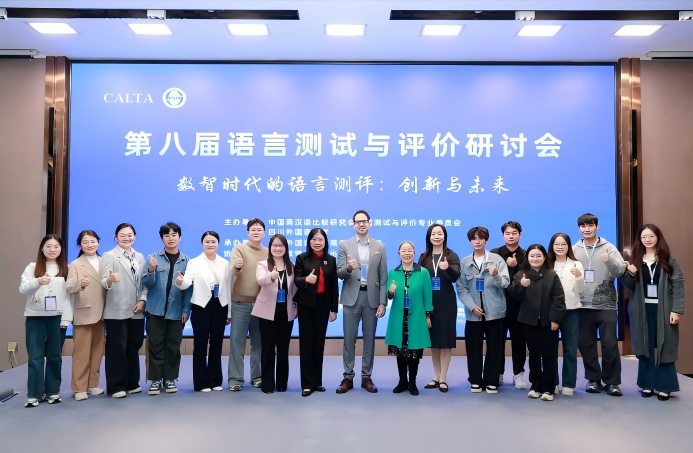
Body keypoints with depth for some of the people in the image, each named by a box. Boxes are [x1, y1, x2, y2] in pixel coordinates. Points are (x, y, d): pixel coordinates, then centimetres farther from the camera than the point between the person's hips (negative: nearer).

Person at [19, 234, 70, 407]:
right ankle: (34, 395, 10)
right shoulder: (32, 267, 4)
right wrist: (38, 281, -27)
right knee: (35, 357, 1)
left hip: (57, 317, 1)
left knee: (54, 356, 8)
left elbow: (70, 294, 3)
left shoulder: (66, 269, 6)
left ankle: (53, 392, 18)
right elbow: (22, 289, -7)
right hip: (35, 317, 0)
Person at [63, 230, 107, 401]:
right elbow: (69, 287, -15)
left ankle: (92, 384, 20)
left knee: (97, 351, 9)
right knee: (81, 352, -1)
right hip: (83, 314, -4)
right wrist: (80, 283, -33)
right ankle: (79, 388, 7)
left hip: (100, 313, 4)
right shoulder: (75, 264, 0)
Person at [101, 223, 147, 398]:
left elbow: (144, 281, 8)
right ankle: (116, 386, 10)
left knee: (134, 346, 11)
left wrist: (142, 300, -6)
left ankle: (131, 383, 22)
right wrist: (110, 280, -35)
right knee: (117, 348, 1)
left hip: (136, 310, 5)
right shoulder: (109, 256, -2)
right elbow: (104, 282, -12)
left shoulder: (140, 257, 12)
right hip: (117, 310, -5)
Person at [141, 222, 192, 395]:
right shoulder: (154, 257, 2)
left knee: (173, 346, 6)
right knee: (155, 345, 2)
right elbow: (146, 283, -1)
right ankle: (156, 380, 11)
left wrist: (186, 309, -5)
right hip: (156, 309, 0)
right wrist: (151, 270, -20)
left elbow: (189, 287, 2)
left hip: (176, 311, 1)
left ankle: (170, 379, 18)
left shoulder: (186, 260, 3)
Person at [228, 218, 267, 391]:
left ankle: (257, 376, 20)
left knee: (258, 343, 10)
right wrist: (237, 266, -41)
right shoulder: (239, 249, -4)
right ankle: (235, 378, 6)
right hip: (240, 302, -4)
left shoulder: (268, 253, 9)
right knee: (237, 342, 0)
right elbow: (233, 272, -19)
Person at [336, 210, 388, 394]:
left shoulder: (380, 247, 5)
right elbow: (339, 274, -2)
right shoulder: (344, 245, 3)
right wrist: (348, 268, -25)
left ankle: (366, 377, 18)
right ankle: (348, 377, 14)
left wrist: (382, 302, -3)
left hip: (371, 297, 1)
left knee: (369, 338, 7)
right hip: (352, 297, -1)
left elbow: (383, 277, 2)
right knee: (349, 338, 3)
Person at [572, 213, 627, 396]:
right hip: (583, 305, 2)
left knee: (610, 343, -2)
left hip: (605, 304, -2)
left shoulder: (608, 248, 1)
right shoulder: (574, 250, 6)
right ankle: (593, 379, 20)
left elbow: (620, 270, -10)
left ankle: (612, 381, 12)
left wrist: (610, 260, -28)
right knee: (585, 344, 7)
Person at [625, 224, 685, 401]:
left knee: (664, 347, 0)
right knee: (645, 347, 6)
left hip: (663, 309, -2)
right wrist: (631, 274, -11)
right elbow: (629, 287, 10)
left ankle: (664, 386, 8)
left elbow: (678, 286, -5)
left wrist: (677, 310, -13)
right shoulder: (635, 260, 9)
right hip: (642, 309, 3)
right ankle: (648, 384, 14)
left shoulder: (669, 260, 0)